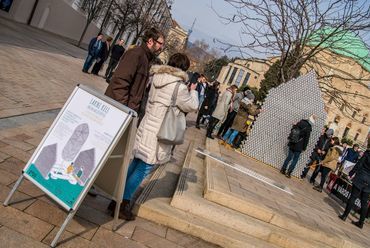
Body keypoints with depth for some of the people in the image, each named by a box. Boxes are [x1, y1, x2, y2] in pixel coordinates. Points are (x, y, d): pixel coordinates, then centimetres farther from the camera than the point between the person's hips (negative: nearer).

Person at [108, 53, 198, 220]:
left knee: (135, 164, 18)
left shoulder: (157, 78, 5)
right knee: (143, 170, 2)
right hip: (158, 135, -8)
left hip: (146, 128, 8)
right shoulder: (179, 87, -17)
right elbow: (192, 107, -2)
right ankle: (123, 205, 11)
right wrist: (193, 92, 15)